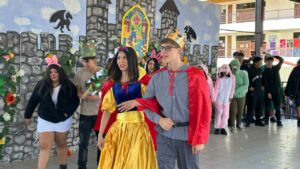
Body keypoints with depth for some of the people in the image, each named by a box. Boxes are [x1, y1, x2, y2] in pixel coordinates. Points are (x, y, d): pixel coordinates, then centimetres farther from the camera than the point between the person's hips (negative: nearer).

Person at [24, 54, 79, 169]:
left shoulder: (68, 86, -11)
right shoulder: (41, 85, -10)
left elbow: (75, 101, -3)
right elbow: (33, 101, 0)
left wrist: (68, 112, -15)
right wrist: (27, 115, 7)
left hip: (63, 120, 1)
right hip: (45, 121, -1)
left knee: (61, 145, 17)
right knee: (44, 147, -6)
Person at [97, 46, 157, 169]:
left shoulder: (142, 81, -2)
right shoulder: (113, 84, 9)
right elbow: (107, 110, 7)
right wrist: (100, 135, 5)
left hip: (138, 128, -4)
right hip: (118, 129, 4)